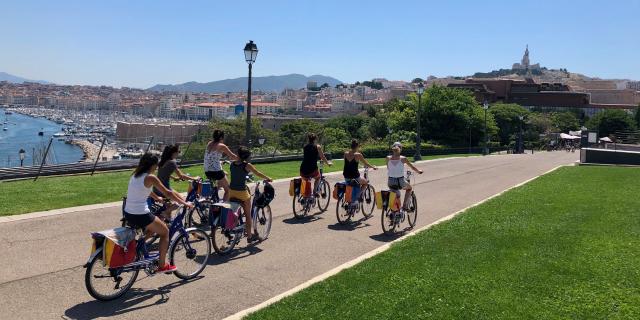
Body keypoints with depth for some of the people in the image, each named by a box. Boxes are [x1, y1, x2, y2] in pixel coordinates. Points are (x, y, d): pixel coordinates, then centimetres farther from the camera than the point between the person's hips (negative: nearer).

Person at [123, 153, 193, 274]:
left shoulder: (135, 175, 11)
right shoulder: (150, 177, -11)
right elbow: (168, 193, -6)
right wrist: (185, 203, 4)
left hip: (128, 214, 8)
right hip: (141, 215, -8)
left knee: (152, 229, 32)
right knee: (165, 232, 13)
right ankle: (162, 265, 16)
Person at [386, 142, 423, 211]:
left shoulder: (388, 158, -1)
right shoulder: (403, 159, -7)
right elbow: (412, 167, 6)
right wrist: (419, 171, 25)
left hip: (390, 182, 2)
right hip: (400, 182, -2)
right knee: (409, 188, 29)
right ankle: (404, 205, 18)